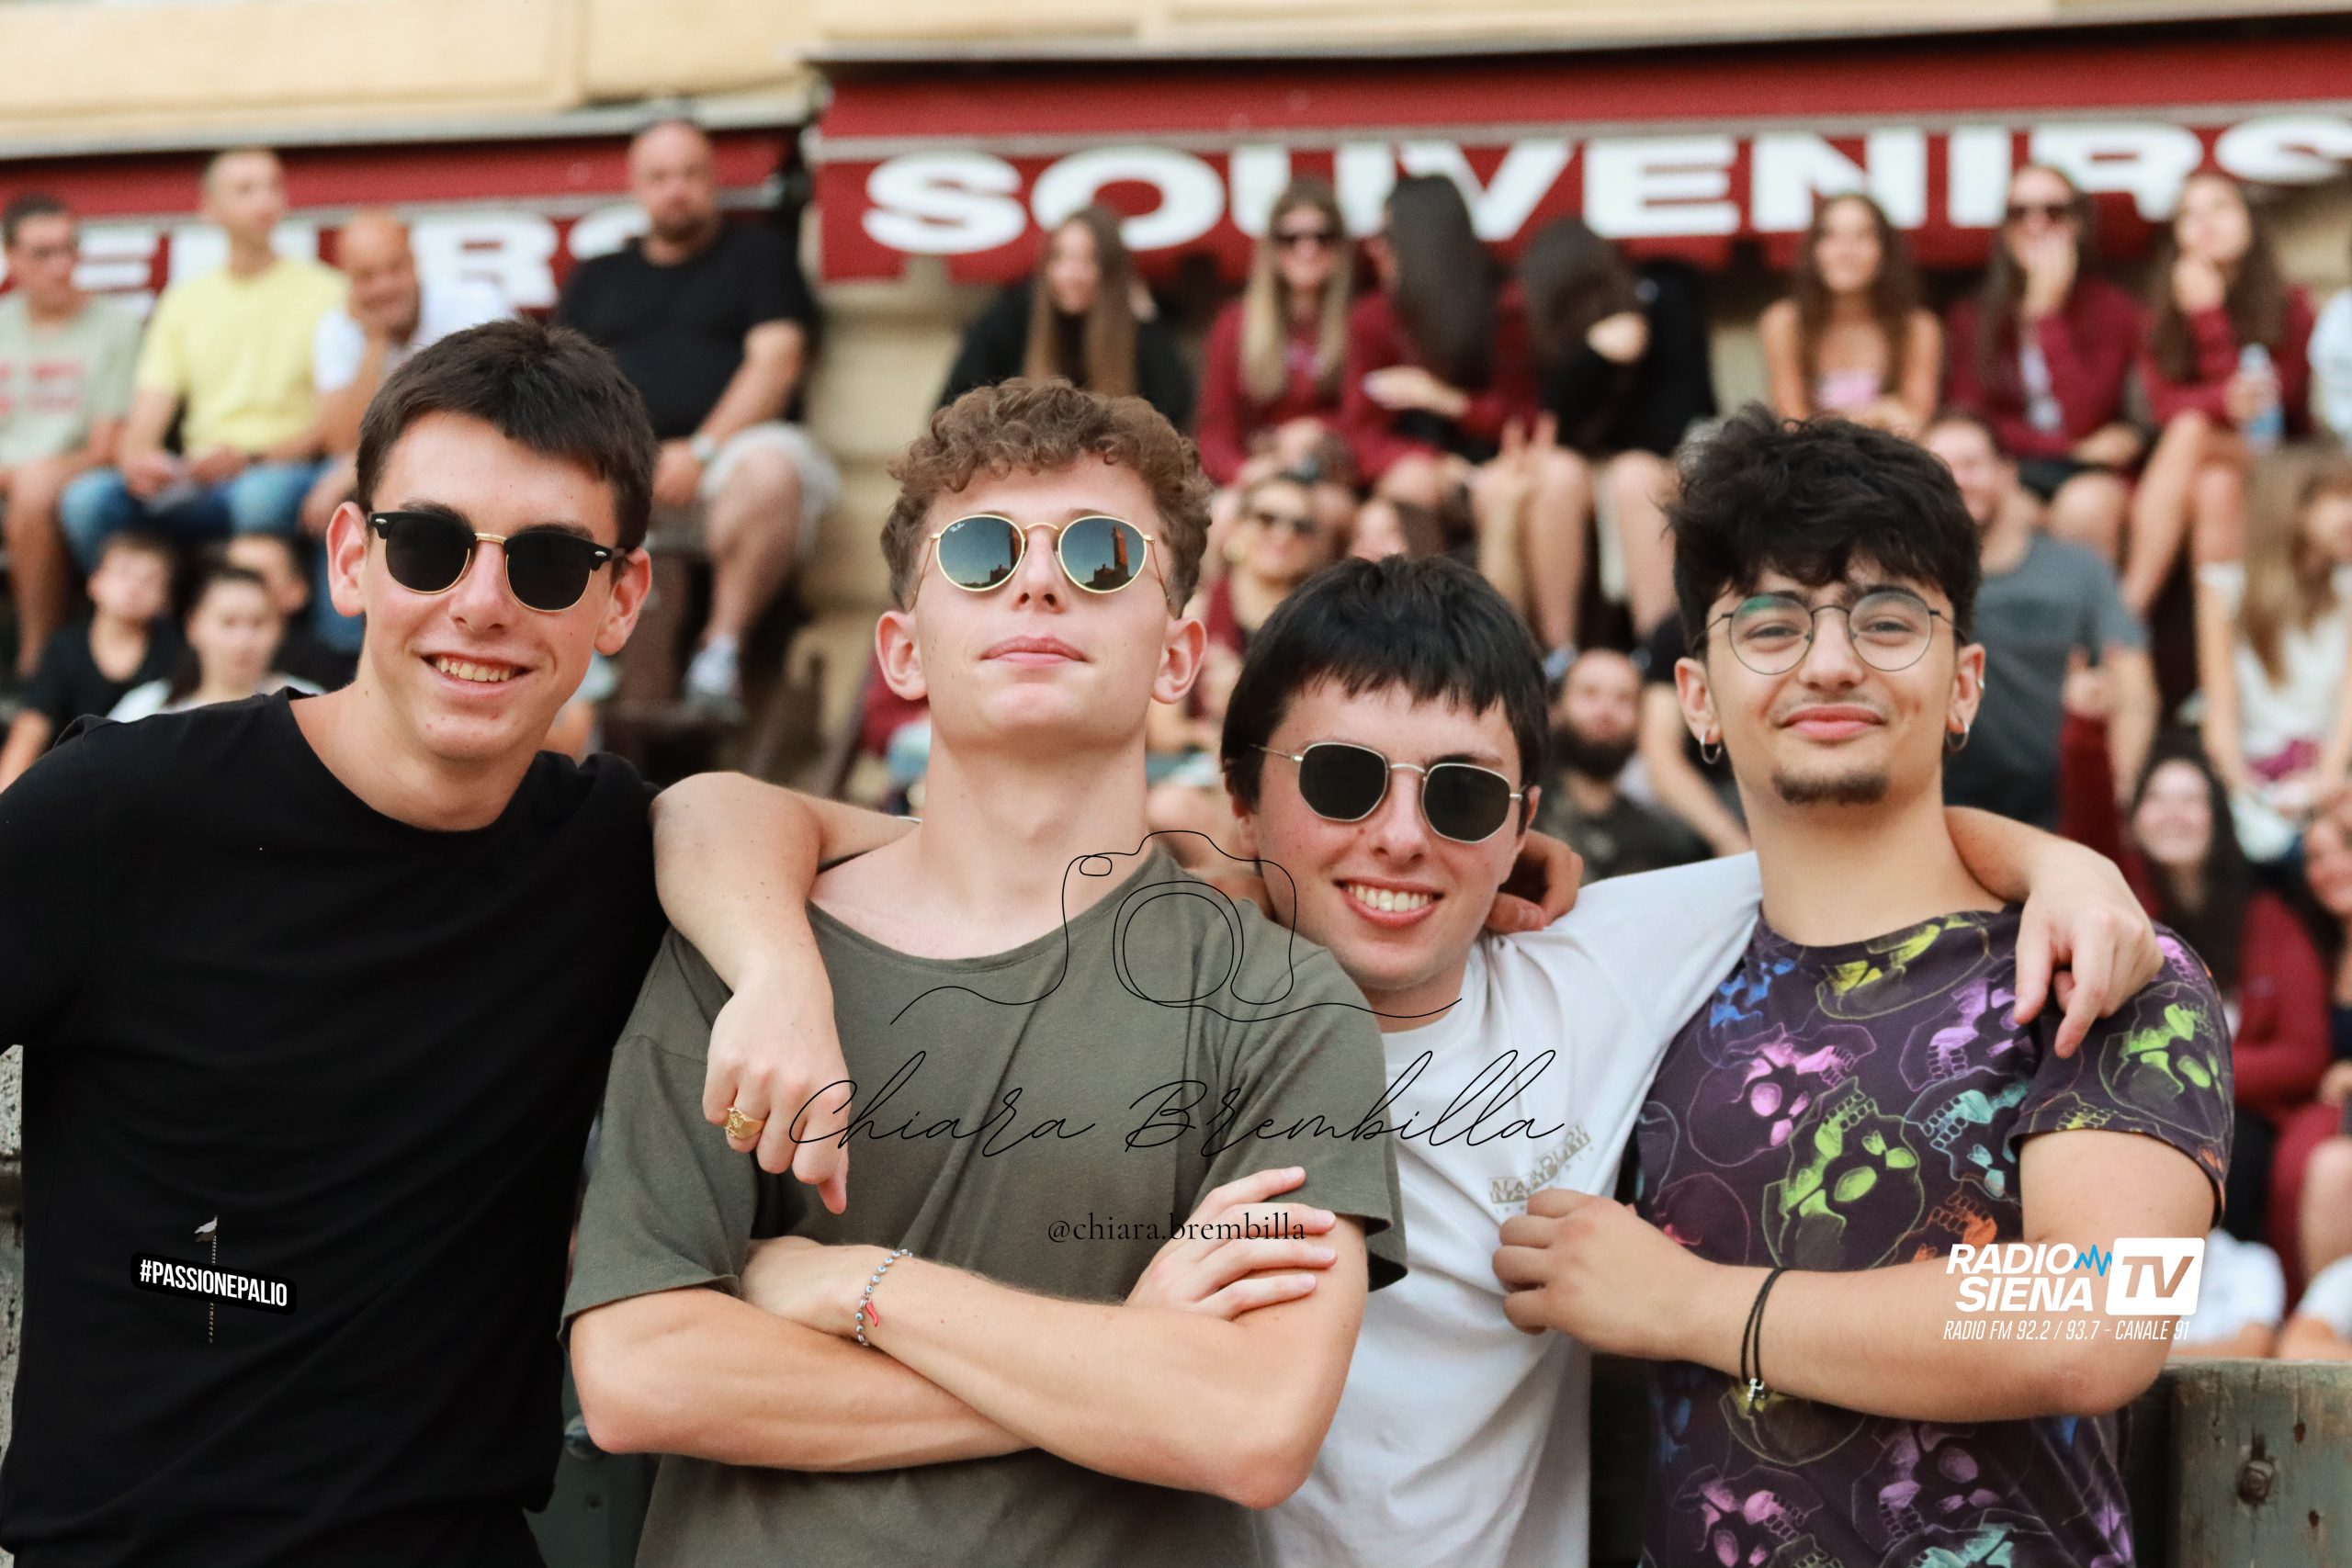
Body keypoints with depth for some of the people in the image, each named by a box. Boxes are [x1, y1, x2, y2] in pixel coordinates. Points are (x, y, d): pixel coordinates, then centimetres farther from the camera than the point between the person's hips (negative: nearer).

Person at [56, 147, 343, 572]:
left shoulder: (322, 291, 5)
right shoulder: (183, 301, 18)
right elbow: (145, 421, 13)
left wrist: (253, 458, -18)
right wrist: (135, 455, -12)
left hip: (281, 472, -3)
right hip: (195, 483, 4)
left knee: (263, 494, -40)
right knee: (85, 498, -25)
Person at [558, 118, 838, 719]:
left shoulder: (757, 253, 17)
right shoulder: (595, 279, 26)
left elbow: (776, 362, 2)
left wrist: (700, 452, -11)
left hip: (725, 449, -3)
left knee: (772, 468, -39)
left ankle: (723, 645, -27)